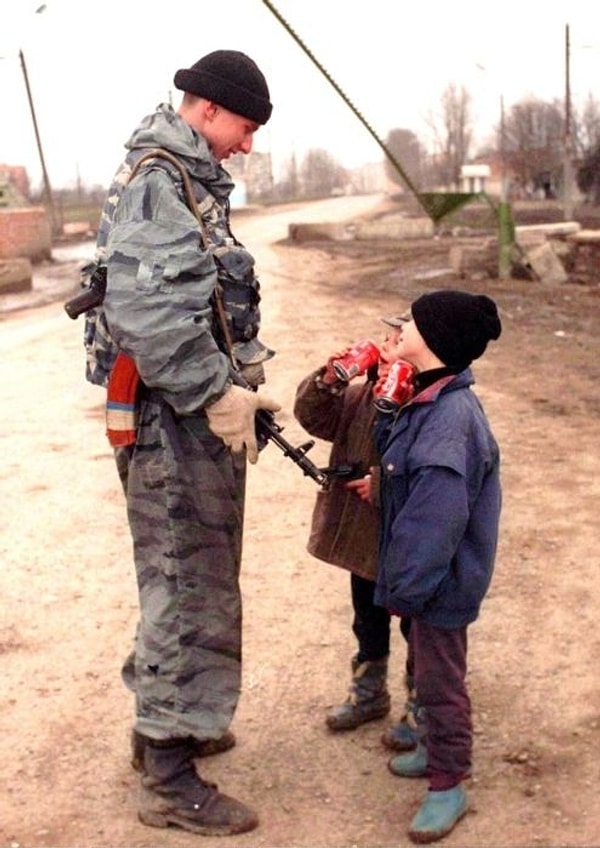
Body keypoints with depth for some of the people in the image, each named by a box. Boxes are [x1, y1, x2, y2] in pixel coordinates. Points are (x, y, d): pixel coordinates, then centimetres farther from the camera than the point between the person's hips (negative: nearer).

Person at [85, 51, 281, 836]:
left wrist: (239, 380, 13)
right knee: (190, 592, -2)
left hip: (196, 418, 10)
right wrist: (215, 395, -24)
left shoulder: (192, 180, 17)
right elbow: (145, 309, -27)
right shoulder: (155, 181, -15)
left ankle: (168, 725, 37)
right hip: (175, 423, -10)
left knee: (194, 581, 20)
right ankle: (169, 782, 11)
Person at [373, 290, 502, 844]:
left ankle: (448, 784, 23)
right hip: (425, 571, 9)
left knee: (439, 678, 6)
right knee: (429, 668, 24)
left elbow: (437, 517, -30)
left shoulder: (451, 415, -29)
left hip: (441, 579, -9)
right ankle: (439, 749, 44)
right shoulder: (426, 401, 2)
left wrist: (405, 586, -23)